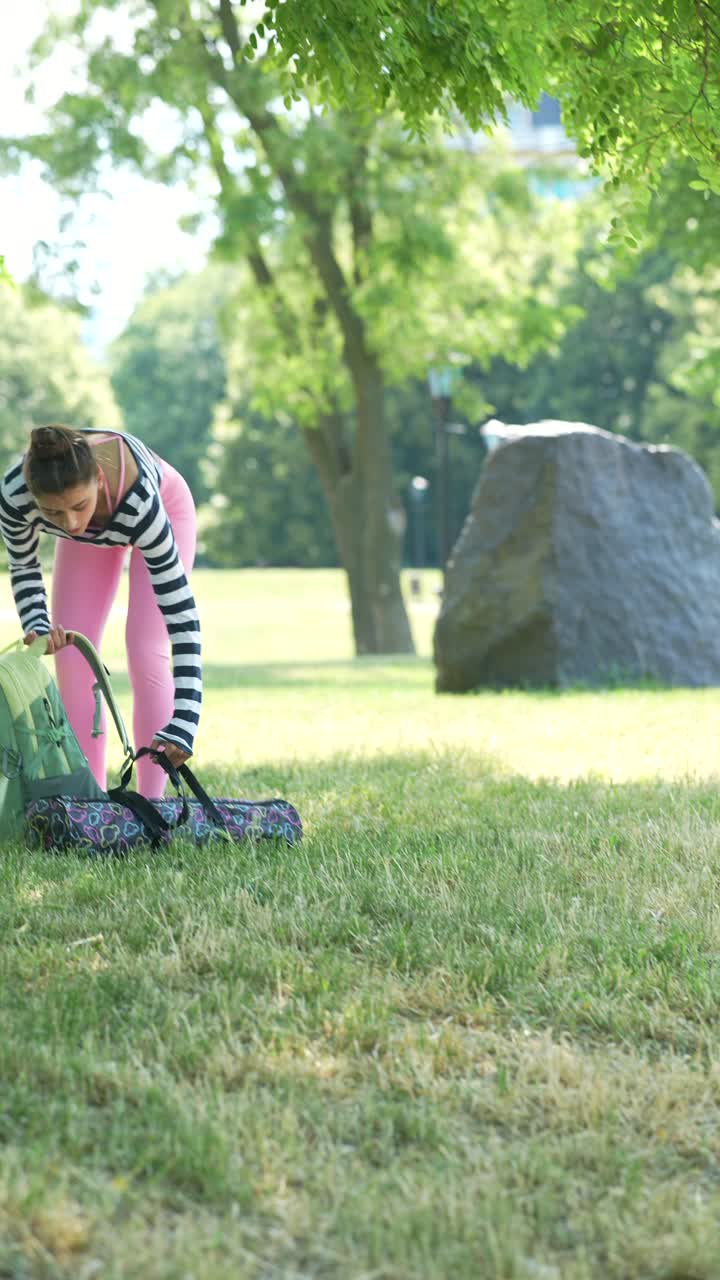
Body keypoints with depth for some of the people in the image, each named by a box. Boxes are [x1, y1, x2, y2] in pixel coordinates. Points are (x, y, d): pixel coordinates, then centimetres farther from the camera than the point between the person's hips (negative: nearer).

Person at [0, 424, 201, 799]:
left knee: (145, 653, -15)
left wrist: (183, 723, -52)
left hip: (166, 509, -3)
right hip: (93, 529, 3)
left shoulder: (140, 498, -47)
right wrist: (36, 625, -34)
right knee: (71, 656, -7)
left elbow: (180, 611, -46)